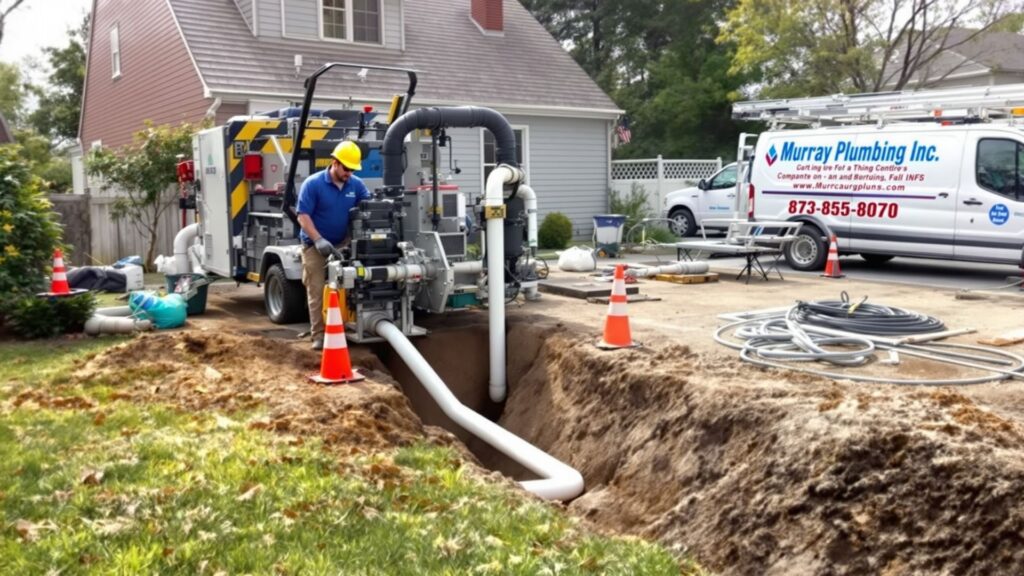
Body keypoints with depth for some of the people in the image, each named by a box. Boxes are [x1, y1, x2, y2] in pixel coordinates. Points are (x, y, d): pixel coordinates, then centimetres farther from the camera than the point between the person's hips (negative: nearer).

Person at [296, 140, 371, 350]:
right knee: (317, 292, -4)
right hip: (315, 246, -4)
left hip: (342, 245, 4)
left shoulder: (356, 185, 0)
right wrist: (319, 240, -24)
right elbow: (303, 216, -14)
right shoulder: (313, 184, -12)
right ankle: (318, 335, -1)